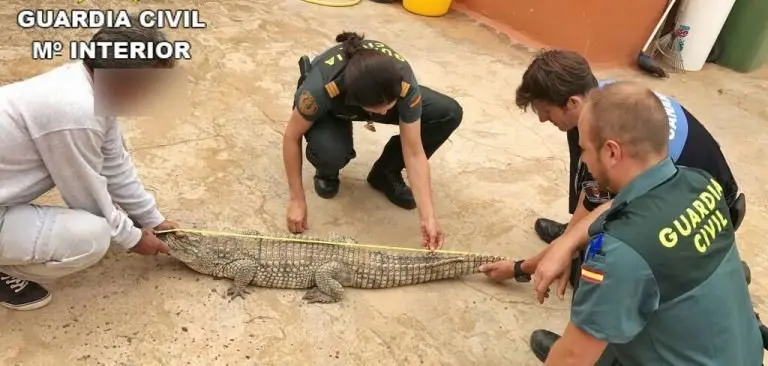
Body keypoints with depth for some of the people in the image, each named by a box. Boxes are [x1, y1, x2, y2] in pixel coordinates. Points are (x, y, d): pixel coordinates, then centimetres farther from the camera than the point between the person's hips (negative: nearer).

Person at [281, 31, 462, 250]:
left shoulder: (405, 82, -36)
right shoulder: (321, 87, -42)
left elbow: (414, 153, -28)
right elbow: (291, 137, -24)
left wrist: (428, 218, -32)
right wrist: (297, 200, -21)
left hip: (378, 91, 3)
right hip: (332, 110, -2)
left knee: (449, 113, -19)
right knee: (329, 151, -38)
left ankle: (386, 173, 1)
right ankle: (327, 172, 2)